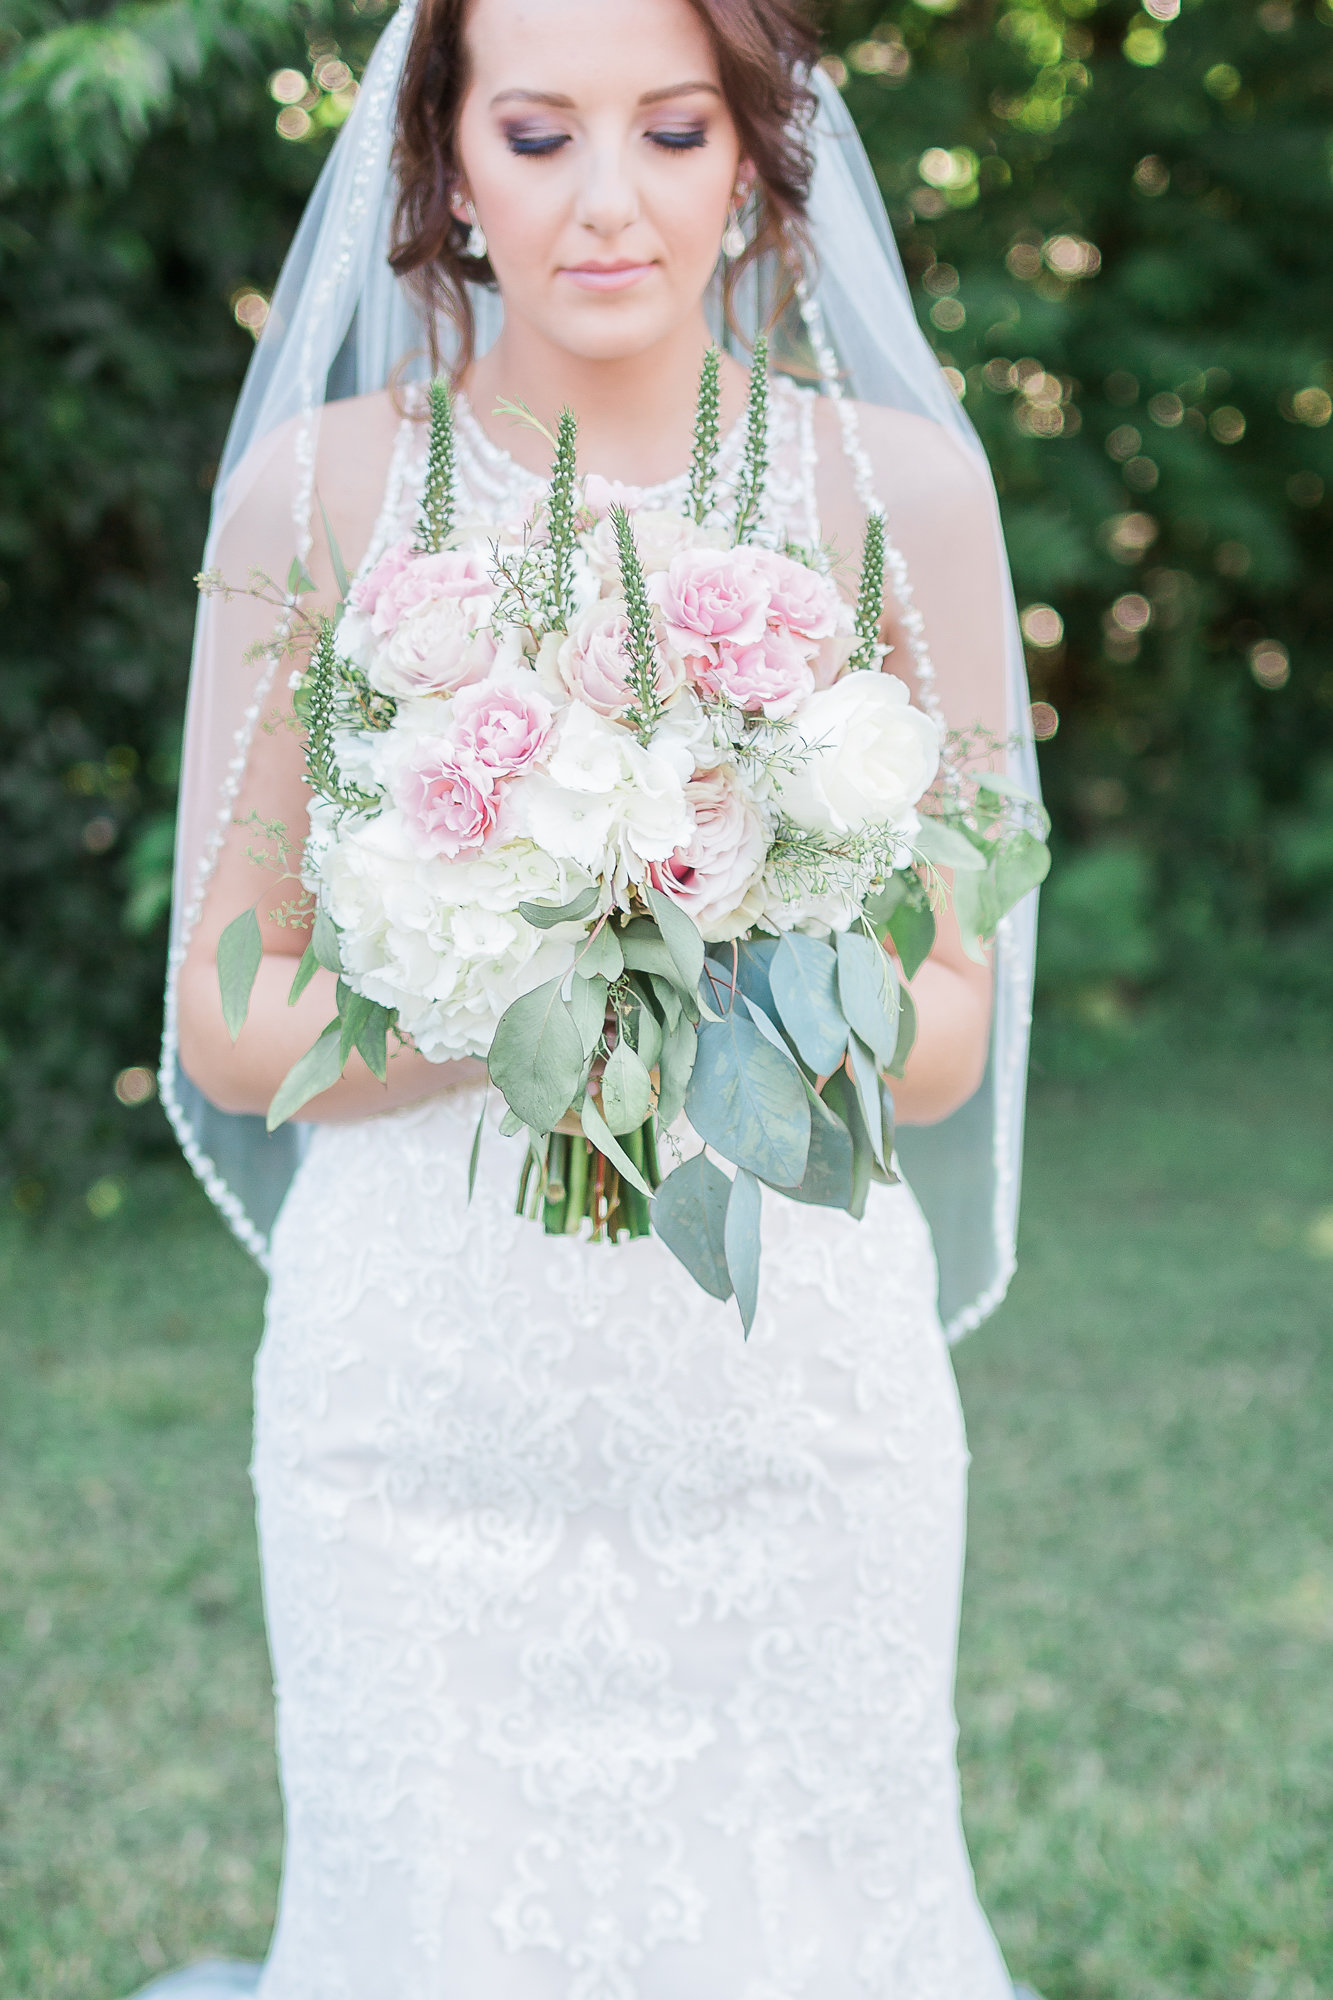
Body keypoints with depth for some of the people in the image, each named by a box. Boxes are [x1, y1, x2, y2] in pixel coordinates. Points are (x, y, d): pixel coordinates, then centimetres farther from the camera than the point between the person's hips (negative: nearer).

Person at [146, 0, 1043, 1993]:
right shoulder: (321, 490, -3)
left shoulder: (900, 486, -2)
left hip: (799, 1375, 1)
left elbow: (945, 1035, 1)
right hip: (425, 1385, 0)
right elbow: (225, 1022, -2)